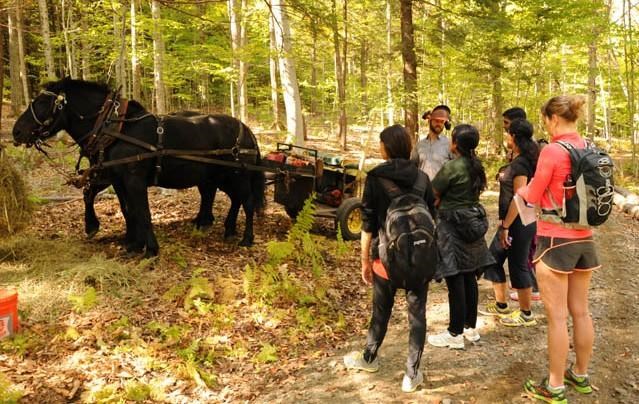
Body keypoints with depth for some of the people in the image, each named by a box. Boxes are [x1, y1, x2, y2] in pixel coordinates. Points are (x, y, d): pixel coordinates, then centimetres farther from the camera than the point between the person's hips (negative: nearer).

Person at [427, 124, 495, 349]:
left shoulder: (452, 167, -17)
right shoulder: (476, 166, 7)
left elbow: (432, 196, -12)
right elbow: (475, 194, 12)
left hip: (452, 227, -8)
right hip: (471, 225, 8)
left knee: (455, 281, -2)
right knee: (469, 278, 14)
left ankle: (455, 335, 5)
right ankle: (471, 328, 24)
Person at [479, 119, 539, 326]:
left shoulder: (520, 164, -19)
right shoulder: (516, 161, 11)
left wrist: (505, 226, -20)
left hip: (519, 222, -10)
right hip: (511, 221, 10)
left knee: (518, 265, 2)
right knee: (494, 258, 16)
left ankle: (526, 314, 16)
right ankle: (500, 305, 28)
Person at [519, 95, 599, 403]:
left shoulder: (552, 150, -17)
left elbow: (533, 198, -9)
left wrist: (524, 190, 12)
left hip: (555, 240, -7)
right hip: (583, 239, 7)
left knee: (557, 317, 1)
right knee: (580, 311, 17)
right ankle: (581, 375, 32)